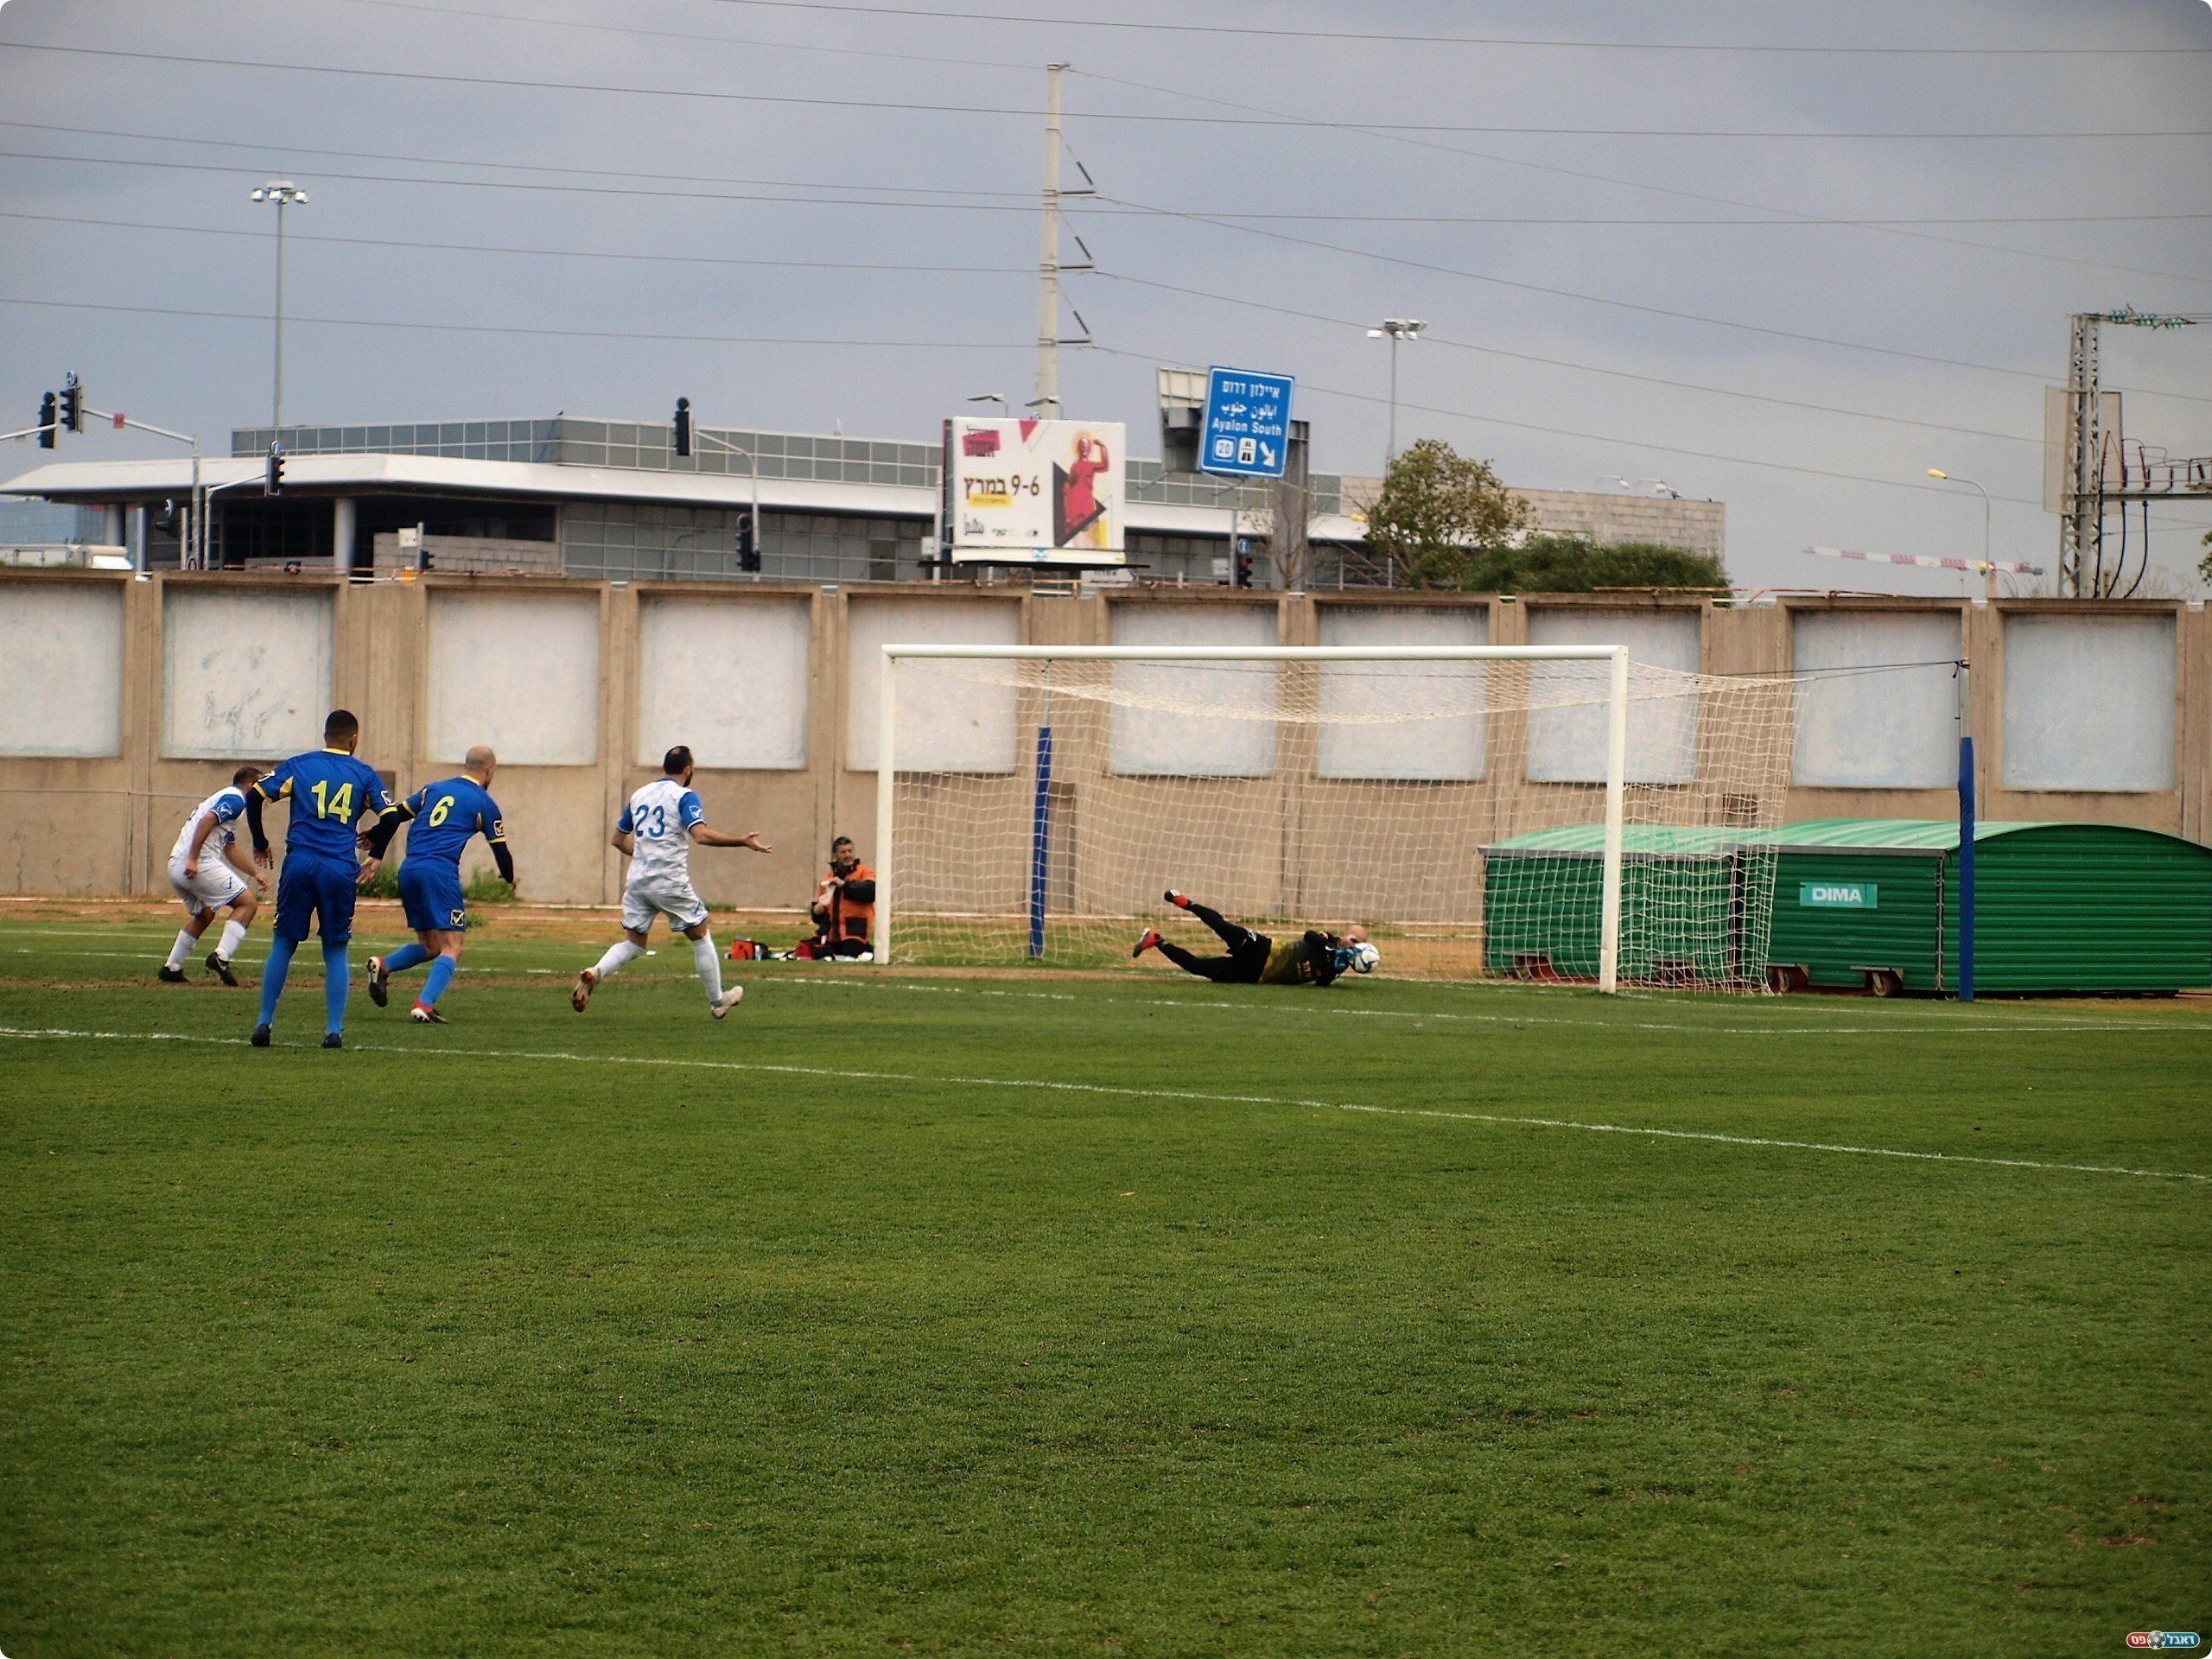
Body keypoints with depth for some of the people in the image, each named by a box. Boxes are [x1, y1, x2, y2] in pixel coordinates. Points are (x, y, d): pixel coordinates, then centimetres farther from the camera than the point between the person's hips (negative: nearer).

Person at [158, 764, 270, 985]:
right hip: (198, 865, -10)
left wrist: (254, 874, 37)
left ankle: (171, 968, 25)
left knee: (203, 915, 28)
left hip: (176, 867, 10)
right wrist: (192, 859, -25)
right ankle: (221, 956, -21)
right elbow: (207, 821, -20)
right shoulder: (236, 799, -3)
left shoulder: (224, 798, 29)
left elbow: (230, 851, 36)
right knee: (247, 903, -6)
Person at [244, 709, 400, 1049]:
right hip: (342, 869, 0)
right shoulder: (364, 774, 9)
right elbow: (390, 816, 5)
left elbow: (254, 796, 2)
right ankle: (335, 1029, 1)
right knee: (336, 951, 8)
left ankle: (264, 1023, 7)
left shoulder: (298, 765, 9)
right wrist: (374, 857, 23)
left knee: (283, 944, 10)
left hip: (300, 864, 0)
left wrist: (260, 843, 15)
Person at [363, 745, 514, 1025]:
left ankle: (383, 966, -6)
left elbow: (393, 818, 16)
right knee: (451, 949, -5)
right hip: (441, 871, -6)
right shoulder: (484, 804, 6)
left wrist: (375, 852, 25)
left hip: (409, 870, 6)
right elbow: (500, 850, 12)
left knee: (429, 947, 18)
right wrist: (509, 877, 32)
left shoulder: (433, 789, 20)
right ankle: (424, 1006, -23)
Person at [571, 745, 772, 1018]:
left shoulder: (639, 795, 13)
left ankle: (595, 974, -18)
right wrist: (742, 841, -19)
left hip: (638, 881, 5)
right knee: (701, 937, 12)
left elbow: (619, 838, 21)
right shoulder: (684, 796, -6)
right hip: (671, 882, -5)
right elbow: (700, 835, -22)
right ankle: (717, 1001, 20)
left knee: (632, 944, 10)